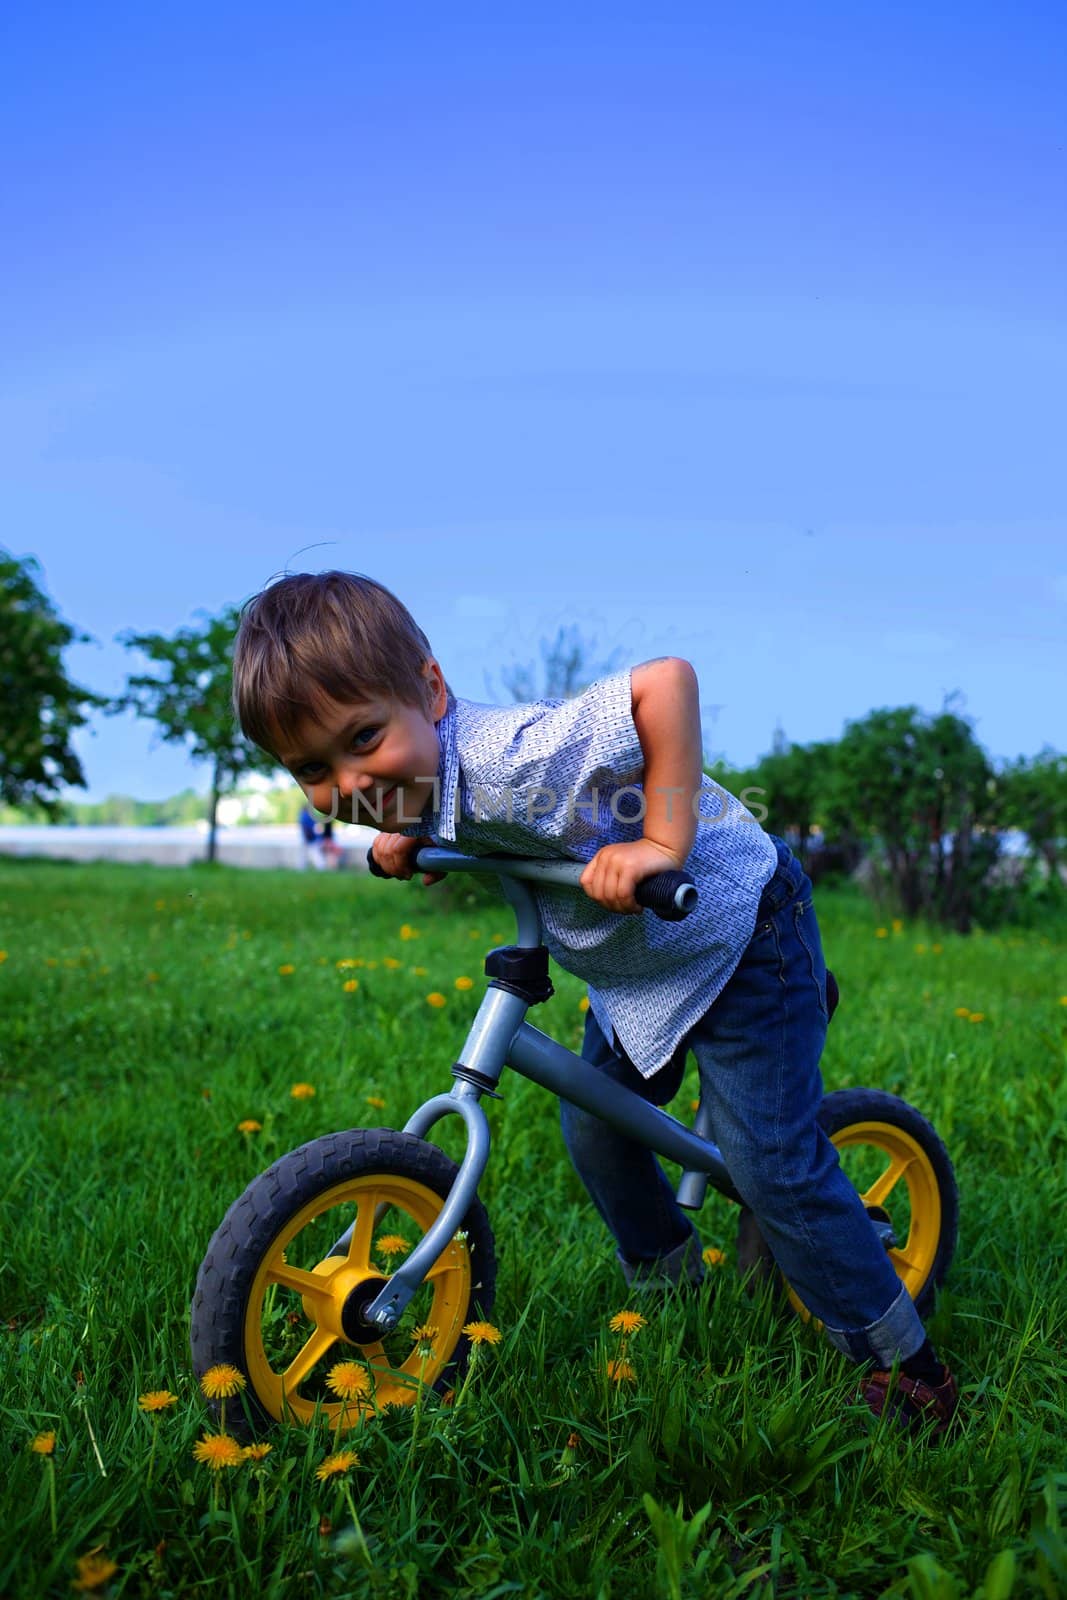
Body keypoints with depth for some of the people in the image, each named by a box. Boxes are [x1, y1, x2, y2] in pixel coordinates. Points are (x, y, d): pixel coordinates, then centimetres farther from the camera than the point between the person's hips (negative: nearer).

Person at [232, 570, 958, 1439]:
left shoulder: (509, 757, -37)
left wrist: (662, 846, -41)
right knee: (594, 1128, 14)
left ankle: (903, 1360, 14)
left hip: (738, 935, -9)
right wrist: (403, 842, -5)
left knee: (771, 1163, -7)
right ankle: (667, 1282, 39)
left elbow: (666, 681, -41)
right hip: (635, 974, 9)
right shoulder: (420, 776, -9)